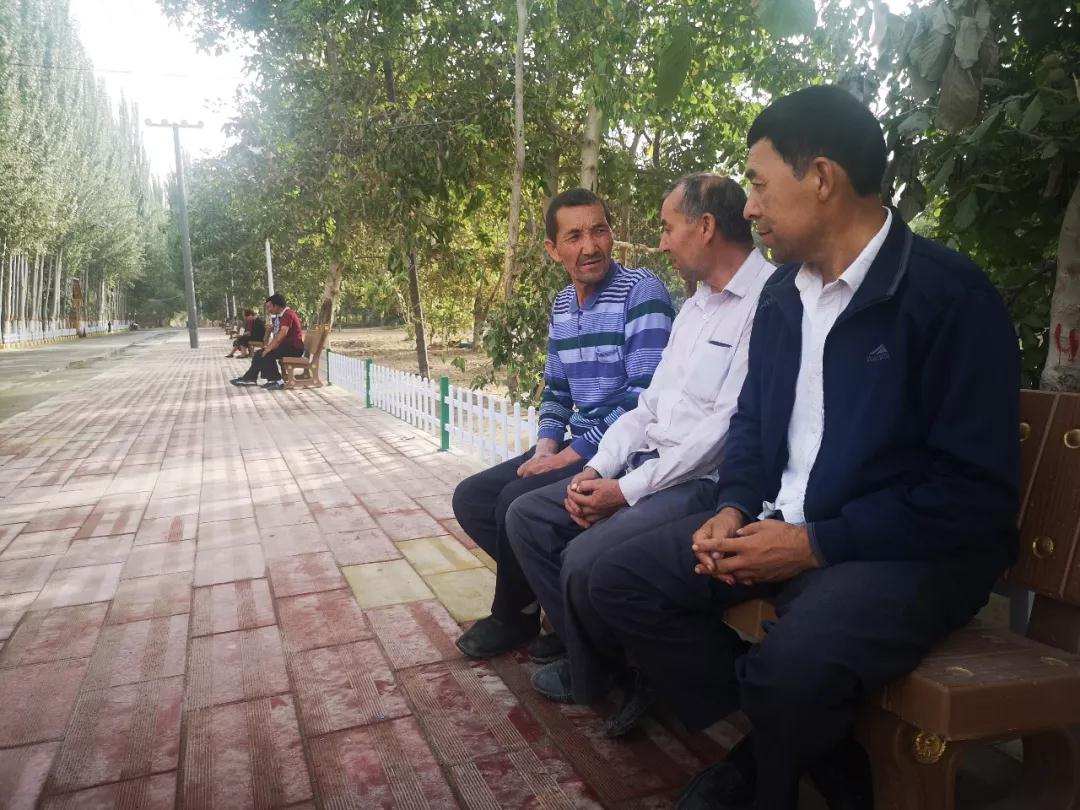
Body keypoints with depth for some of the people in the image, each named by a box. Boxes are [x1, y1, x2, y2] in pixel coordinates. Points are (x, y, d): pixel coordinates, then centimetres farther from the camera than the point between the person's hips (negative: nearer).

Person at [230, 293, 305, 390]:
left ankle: (276, 381, -16)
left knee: (268, 354, -24)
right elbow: (277, 334, 17)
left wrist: (270, 348, -25)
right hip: (287, 345, 10)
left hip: (294, 348, -10)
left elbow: (282, 333, -27)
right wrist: (269, 346, 4)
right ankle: (250, 378, 8)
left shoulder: (288, 314, -16)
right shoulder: (281, 315, 17)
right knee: (259, 353, 7)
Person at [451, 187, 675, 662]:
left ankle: (515, 617, 4)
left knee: (517, 502, -23)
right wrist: (546, 445, -1)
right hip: (575, 449, 9)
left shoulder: (642, 291, -13)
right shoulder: (562, 305, 11)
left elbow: (646, 395, -22)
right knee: (471, 498, 2)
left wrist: (570, 454, -19)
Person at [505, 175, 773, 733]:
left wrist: (626, 490, -16)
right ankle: (596, 660, 10)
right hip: (646, 464, 10)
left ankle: (591, 678, 7)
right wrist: (596, 470, 1)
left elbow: (728, 428, -21)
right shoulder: (694, 307, 17)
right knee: (527, 516, 1)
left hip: (704, 483, -9)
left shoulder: (769, 303, -14)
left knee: (586, 559, -26)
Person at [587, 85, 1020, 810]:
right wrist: (736, 508, -3)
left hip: (911, 545, -7)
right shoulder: (782, 292, 7)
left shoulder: (951, 292, -15)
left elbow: (976, 489, -18)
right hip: (781, 522, 7)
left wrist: (816, 544, -21)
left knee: (793, 665, -34)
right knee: (623, 582, -4)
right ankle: (789, 742, 7)